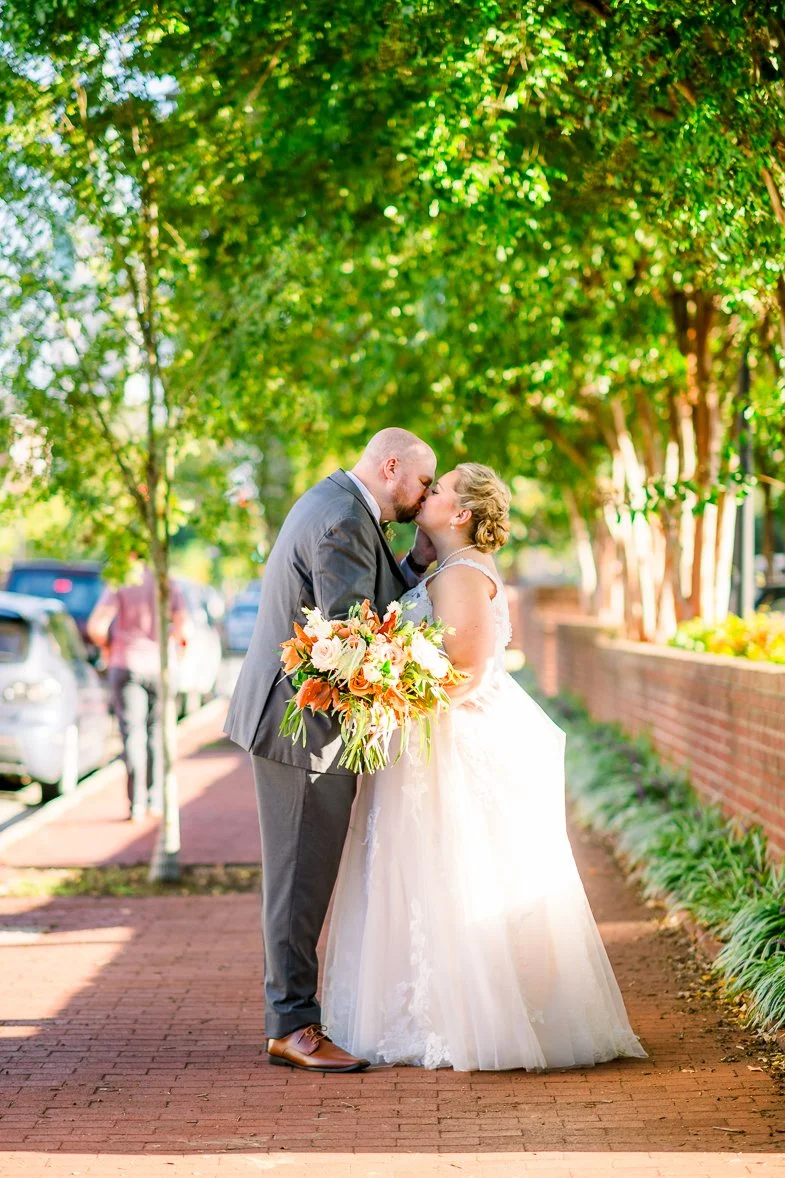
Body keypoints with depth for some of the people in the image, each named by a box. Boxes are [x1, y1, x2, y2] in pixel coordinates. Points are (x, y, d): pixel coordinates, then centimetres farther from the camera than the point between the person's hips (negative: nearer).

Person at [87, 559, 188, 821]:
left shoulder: (119, 586, -4)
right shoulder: (169, 585, 2)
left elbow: (96, 626, -13)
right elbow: (183, 626, -9)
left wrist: (107, 647, 7)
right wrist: (175, 642, 13)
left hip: (125, 664, -2)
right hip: (161, 665, 2)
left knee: (132, 733, -1)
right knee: (157, 732, 13)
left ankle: (137, 804, -9)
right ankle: (156, 800, 13)